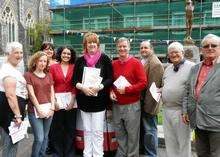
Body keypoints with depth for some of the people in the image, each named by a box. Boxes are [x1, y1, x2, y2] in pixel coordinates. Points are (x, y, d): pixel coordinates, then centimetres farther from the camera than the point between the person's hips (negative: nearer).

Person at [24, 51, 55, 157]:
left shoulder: (48, 76, 12)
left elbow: (52, 93, 9)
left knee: (45, 137, 12)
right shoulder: (28, 75, -2)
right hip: (35, 110, -4)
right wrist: (39, 109, -12)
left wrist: (52, 108, -2)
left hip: (48, 110, 5)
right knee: (39, 138, -6)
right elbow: (31, 94, -8)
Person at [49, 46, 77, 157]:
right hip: (58, 100, -1)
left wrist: (72, 100, -9)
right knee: (57, 128, 7)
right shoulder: (53, 67, 2)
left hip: (71, 100, 1)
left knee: (70, 128, 9)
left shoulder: (74, 67, 3)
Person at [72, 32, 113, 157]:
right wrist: (82, 87, -13)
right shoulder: (80, 60, 8)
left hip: (99, 99, -3)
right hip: (84, 100, 3)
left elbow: (110, 78, -3)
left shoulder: (105, 59, 0)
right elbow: (75, 80, 6)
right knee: (87, 131, 14)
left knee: (97, 132, 1)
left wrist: (99, 87, -18)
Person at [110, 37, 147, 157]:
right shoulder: (113, 64, 9)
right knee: (120, 135, 15)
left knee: (132, 135, 5)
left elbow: (143, 82, -10)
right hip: (116, 105, 5)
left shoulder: (136, 63, -5)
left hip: (132, 105, -4)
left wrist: (126, 89, -18)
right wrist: (110, 91, -3)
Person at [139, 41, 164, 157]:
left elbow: (154, 86, -19)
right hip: (139, 101, 8)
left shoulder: (156, 64, -13)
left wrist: (148, 103, -21)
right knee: (142, 129, 21)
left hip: (147, 103, -8)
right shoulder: (141, 62, 11)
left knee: (149, 131, 4)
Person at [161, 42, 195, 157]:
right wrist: (160, 90, 5)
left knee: (183, 141, 8)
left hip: (181, 110, -7)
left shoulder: (191, 67, -9)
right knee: (169, 140, 17)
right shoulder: (168, 69, 15)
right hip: (167, 109, 7)